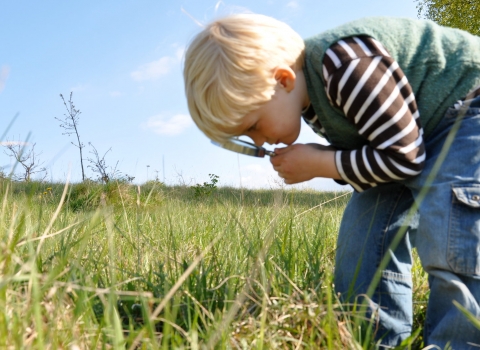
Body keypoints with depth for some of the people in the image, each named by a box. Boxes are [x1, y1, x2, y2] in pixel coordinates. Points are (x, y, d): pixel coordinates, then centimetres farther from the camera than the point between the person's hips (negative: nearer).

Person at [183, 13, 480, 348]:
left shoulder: (346, 65, -34)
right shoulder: (309, 91, -3)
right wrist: (318, 161, -14)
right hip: (415, 129, 9)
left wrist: (318, 164, -22)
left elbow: (404, 157, -29)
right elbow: (366, 155, 6)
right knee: (364, 233, 1)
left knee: (447, 242, -24)